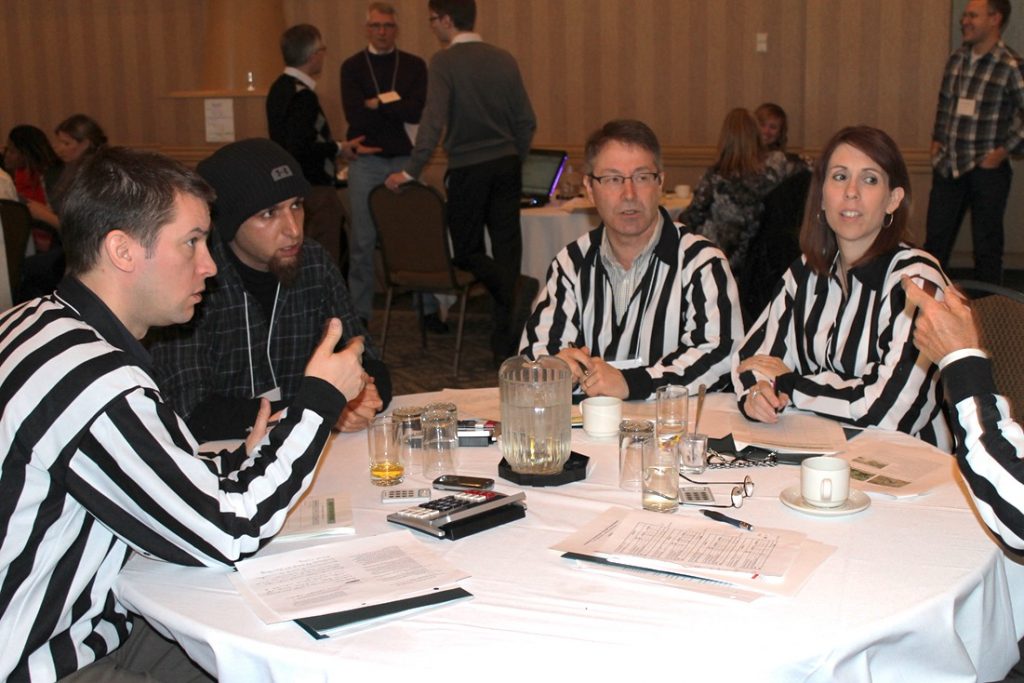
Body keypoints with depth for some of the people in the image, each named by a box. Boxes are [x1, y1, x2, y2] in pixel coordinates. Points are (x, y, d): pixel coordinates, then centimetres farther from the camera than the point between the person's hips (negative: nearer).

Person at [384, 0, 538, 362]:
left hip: (467, 168, -5)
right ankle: (506, 342, 8)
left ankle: (518, 287, -21)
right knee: (506, 248, 6)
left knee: (467, 250, 8)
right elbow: (527, 121, 9)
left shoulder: (445, 61, -9)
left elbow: (433, 121, -18)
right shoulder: (504, 60, 6)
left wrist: (411, 172, -15)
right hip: (507, 166, 5)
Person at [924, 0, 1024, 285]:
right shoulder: (956, 60, 7)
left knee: (986, 245, 4)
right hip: (948, 166, 6)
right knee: (935, 240, 13)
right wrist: (936, 139, 12)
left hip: (986, 169, -5)